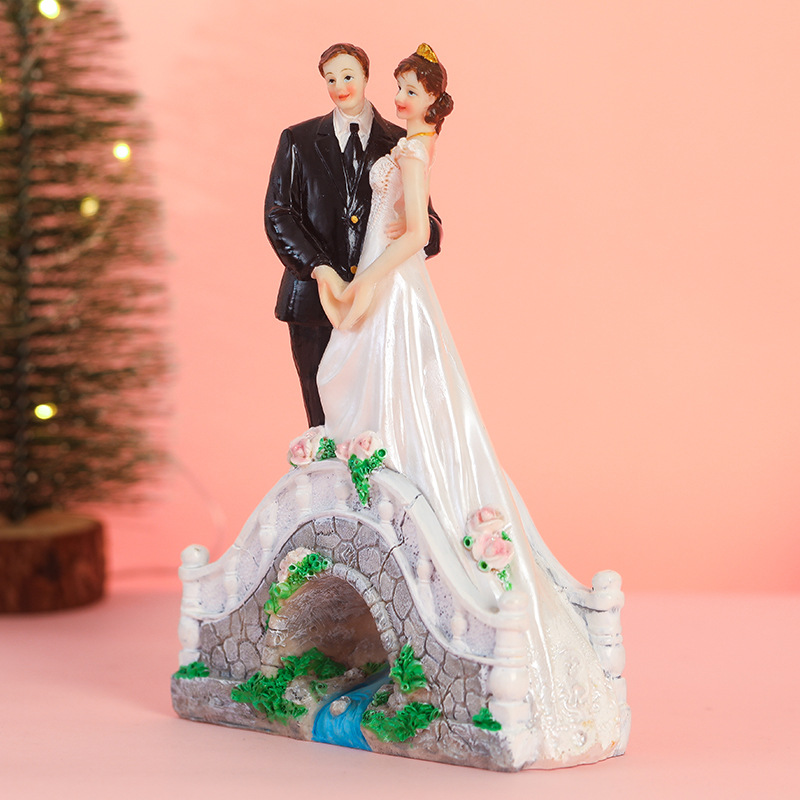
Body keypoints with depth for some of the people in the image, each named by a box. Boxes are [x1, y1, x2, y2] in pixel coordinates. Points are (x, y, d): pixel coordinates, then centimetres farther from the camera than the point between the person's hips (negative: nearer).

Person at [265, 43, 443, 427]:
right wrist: (320, 269, -12)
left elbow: (427, 218, 9)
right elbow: (277, 215, 2)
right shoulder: (298, 141, 10)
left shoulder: (398, 144, 10)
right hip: (315, 299, 0)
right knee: (324, 420, 2)